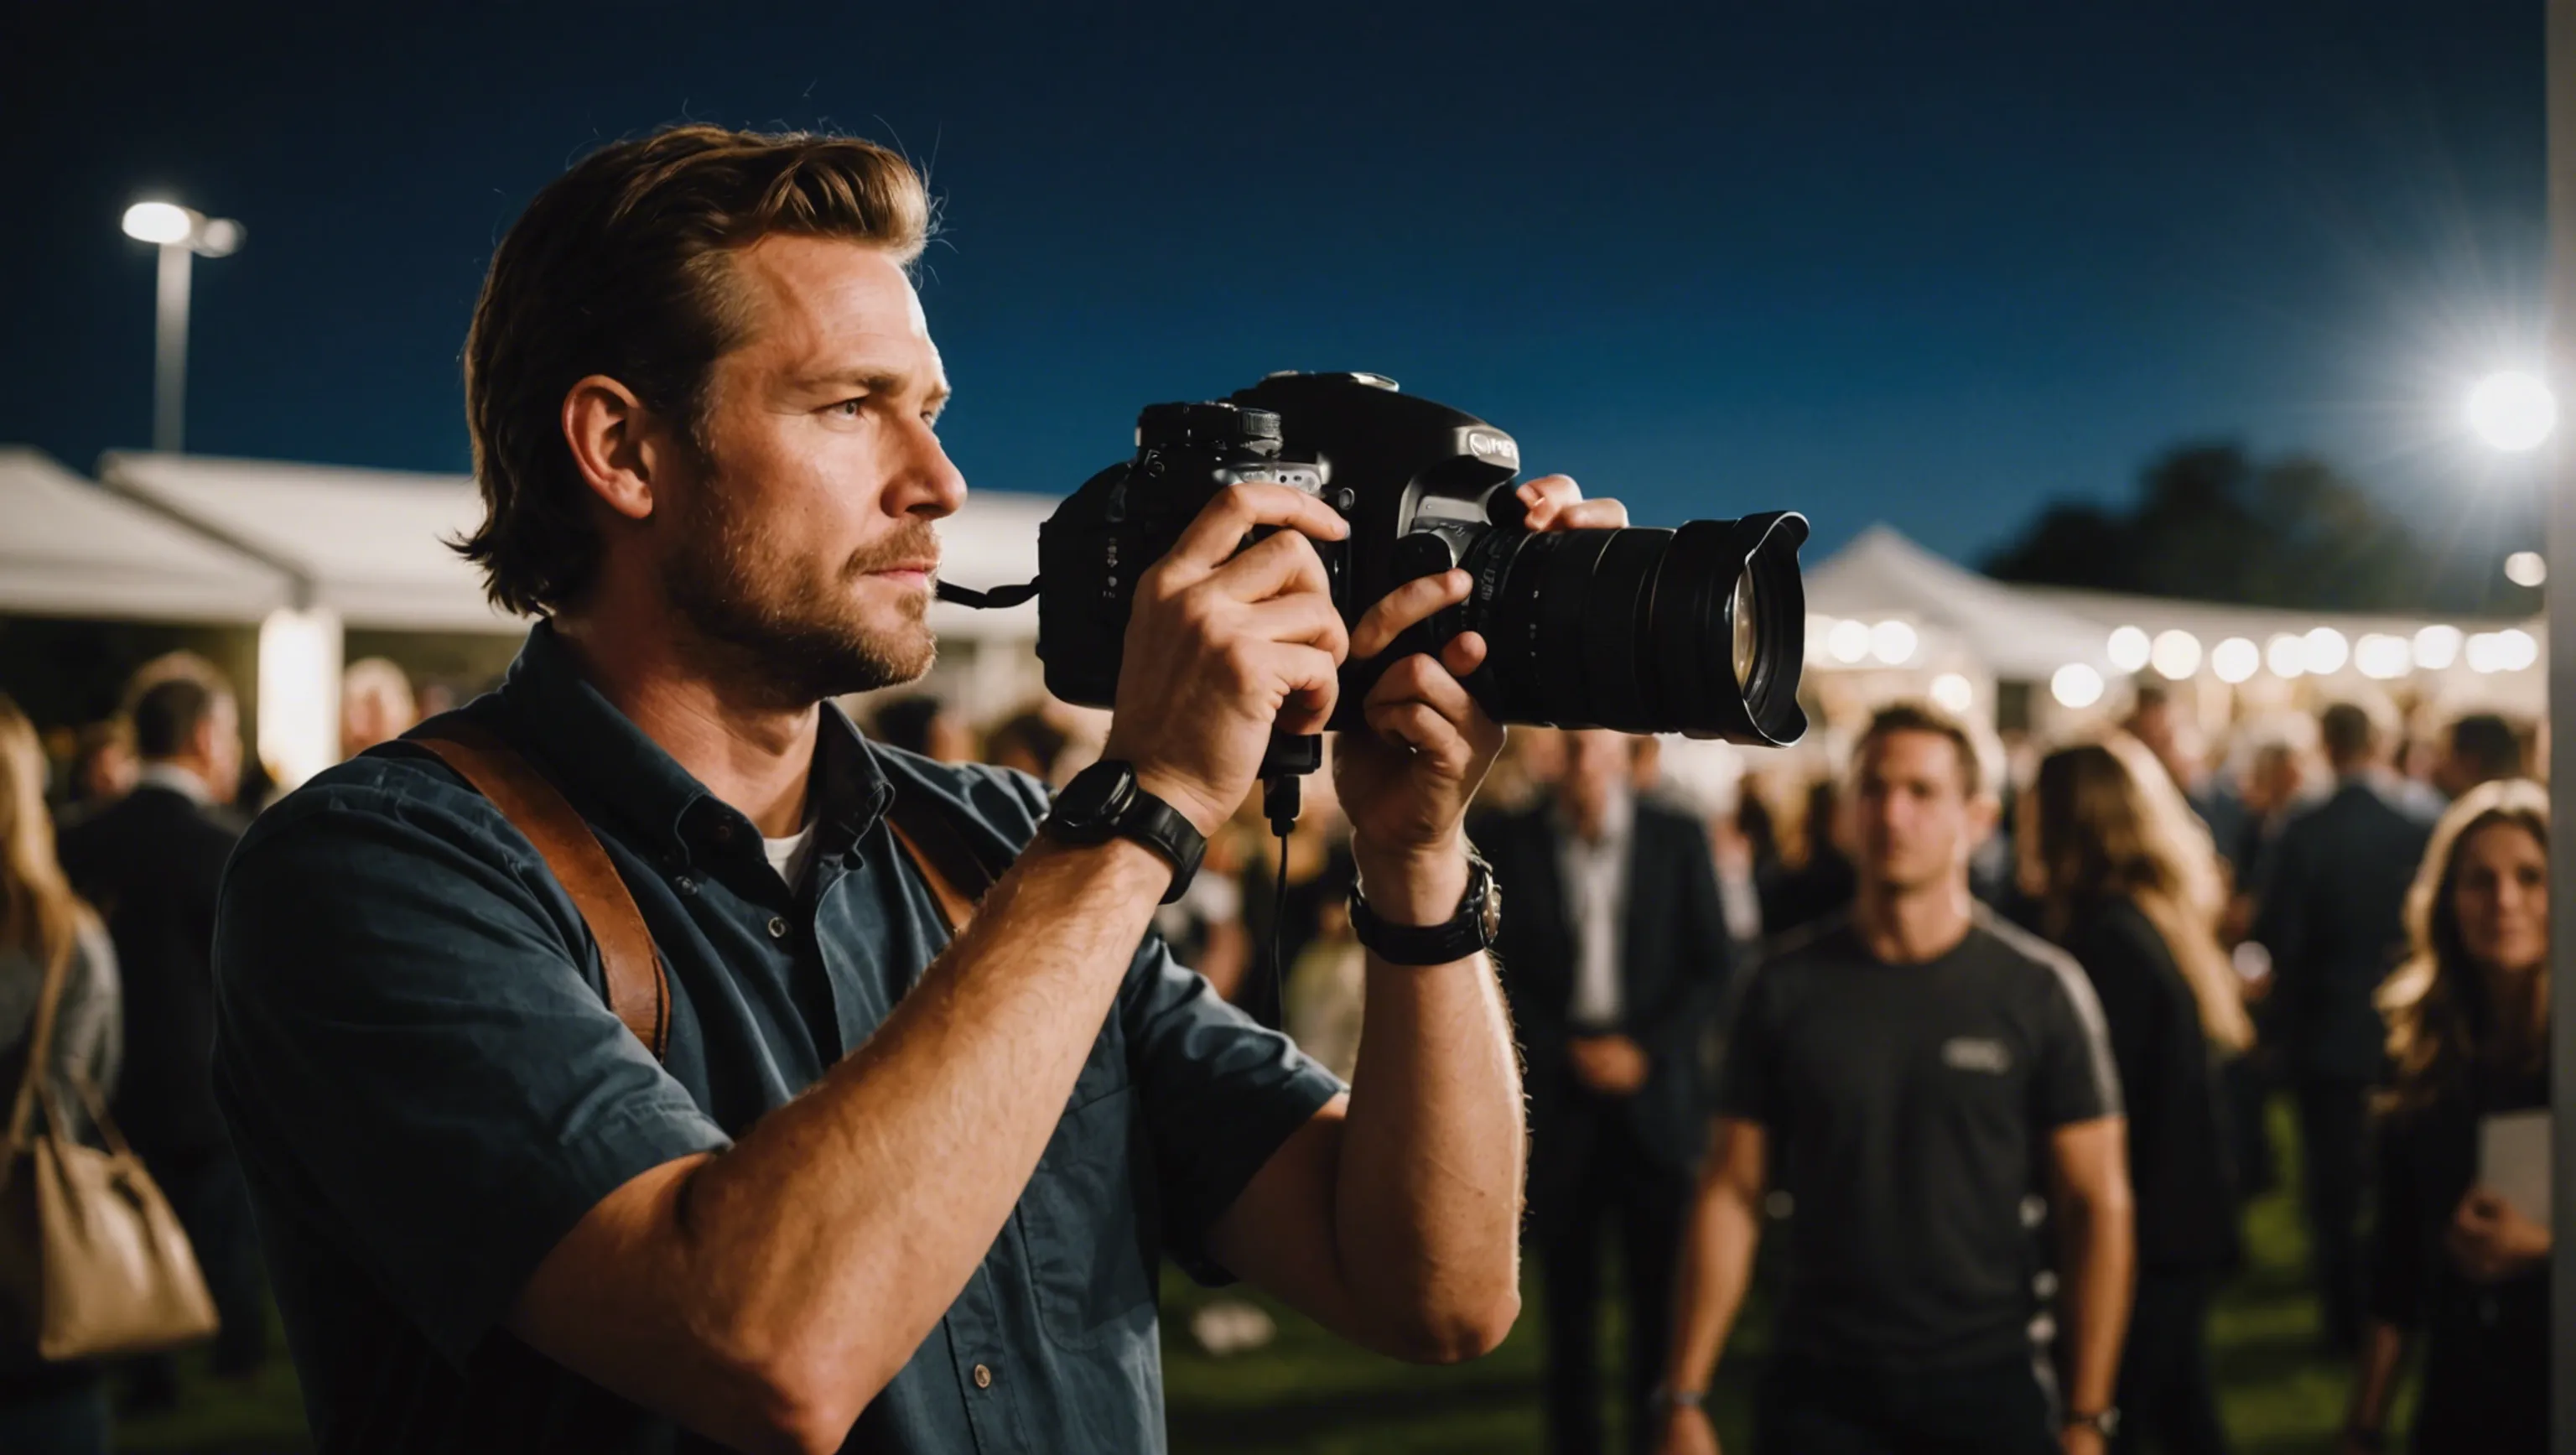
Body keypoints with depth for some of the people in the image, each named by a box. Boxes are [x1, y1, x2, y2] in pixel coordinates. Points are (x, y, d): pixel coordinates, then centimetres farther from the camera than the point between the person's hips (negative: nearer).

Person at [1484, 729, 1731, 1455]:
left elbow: (1711, 969, 4)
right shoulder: (1508, 842, 1)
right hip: (1556, 1100, 0)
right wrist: (1568, 1053, -5)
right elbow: (1495, 974, 3)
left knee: (1660, 1288, -1)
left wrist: (1645, 1050, -7)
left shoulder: (1678, 837, 3)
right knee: (1569, 1295, 5)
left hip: (1653, 1092, 0)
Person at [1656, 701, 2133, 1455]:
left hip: (1989, 1389, -1)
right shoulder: (1786, 987, -1)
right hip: (1817, 1391, 1)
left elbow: (2097, 1206, -3)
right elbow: (1730, 1196, 0)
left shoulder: (2040, 990, -4)